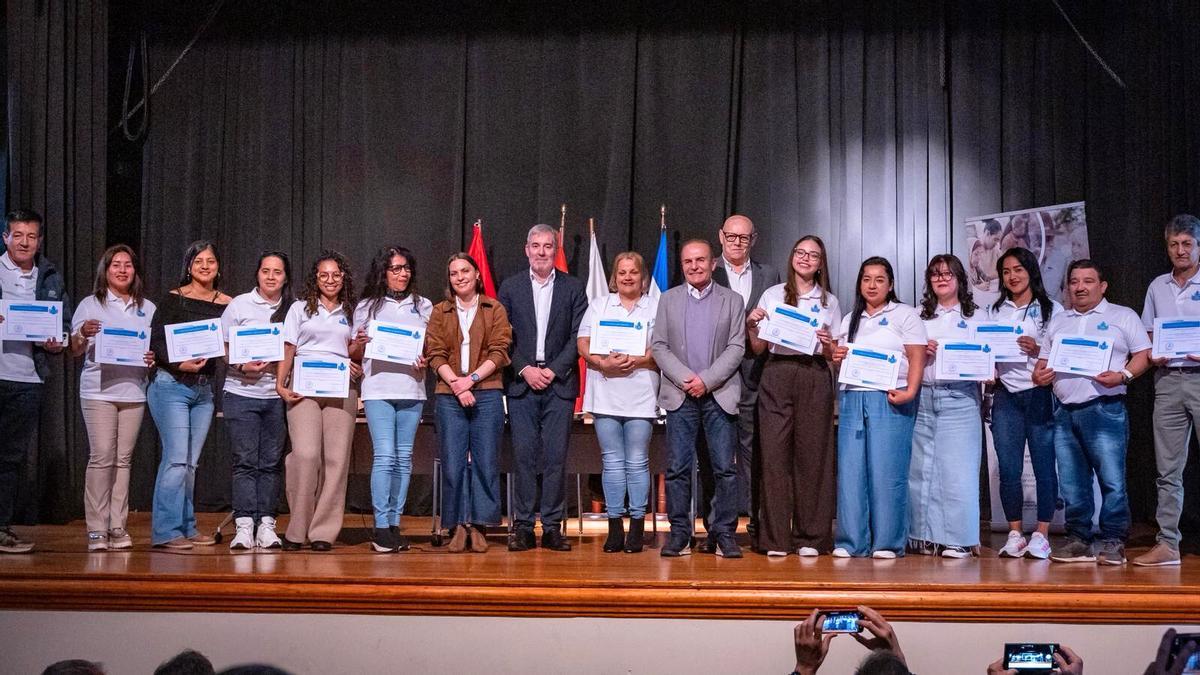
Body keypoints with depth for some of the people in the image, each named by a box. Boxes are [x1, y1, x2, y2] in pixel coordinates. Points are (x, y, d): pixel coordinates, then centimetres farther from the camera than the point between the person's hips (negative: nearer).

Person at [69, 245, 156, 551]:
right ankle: (96, 529, -6)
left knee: (123, 458, 3)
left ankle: (118, 527, 7)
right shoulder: (90, 305, 6)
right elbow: (75, 351, 2)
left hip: (134, 391, 3)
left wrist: (155, 358, -4)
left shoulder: (147, 308, 15)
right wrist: (83, 334, -19)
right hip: (99, 390, -3)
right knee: (102, 456, -10)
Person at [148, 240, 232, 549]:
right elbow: (156, 341, -8)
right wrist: (180, 364, -22)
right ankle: (166, 531, -8)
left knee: (190, 463, 9)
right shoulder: (174, 299, -2)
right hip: (171, 385, -5)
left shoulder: (227, 304, 9)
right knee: (176, 458, -11)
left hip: (205, 389, 5)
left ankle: (186, 528, 14)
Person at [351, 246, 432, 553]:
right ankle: (382, 527, -8)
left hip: (411, 389, 3)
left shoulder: (423, 306, 14)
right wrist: (360, 343, -10)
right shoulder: (367, 306, 9)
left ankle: (395, 524, 11)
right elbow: (354, 354, 11)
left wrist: (425, 362, -4)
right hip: (377, 390, -2)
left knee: (404, 458, 4)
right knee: (385, 456, -11)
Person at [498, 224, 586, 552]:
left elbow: (578, 337, 2)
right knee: (523, 454, -1)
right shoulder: (510, 287, 9)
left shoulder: (573, 288, 7)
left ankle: (552, 527, 4)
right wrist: (525, 369, -7)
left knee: (556, 456, -2)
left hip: (559, 382, 0)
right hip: (521, 382, 1)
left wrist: (553, 370, -8)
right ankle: (523, 526, 5)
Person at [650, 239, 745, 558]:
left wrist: (706, 380, -11)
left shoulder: (732, 300, 8)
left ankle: (724, 533, 7)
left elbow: (736, 348, 0)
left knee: (724, 468, -2)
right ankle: (679, 533, 9)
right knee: (677, 468, 1)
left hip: (719, 395, -1)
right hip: (680, 396, 1)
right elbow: (658, 346, 5)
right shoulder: (668, 300, 11)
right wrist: (685, 378, -9)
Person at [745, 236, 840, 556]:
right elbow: (758, 348, 9)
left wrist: (828, 343, -9)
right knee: (774, 452, -5)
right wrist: (751, 325, -8)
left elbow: (835, 355, 11)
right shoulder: (773, 295, 11)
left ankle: (810, 537, 8)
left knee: (812, 454, -1)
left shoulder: (829, 302, 14)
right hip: (777, 376, -1)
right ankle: (776, 538, 2)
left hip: (815, 378, 1)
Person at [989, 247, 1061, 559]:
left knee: (1044, 466, -3)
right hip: (1006, 395, 3)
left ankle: (1041, 534, 5)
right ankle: (1014, 534, 10)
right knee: (1008, 469, 1)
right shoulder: (995, 311, 16)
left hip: (1041, 394, -3)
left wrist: (1038, 349, -14)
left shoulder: (1052, 309, 6)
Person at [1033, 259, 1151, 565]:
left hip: (1104, 410, -5)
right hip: (1065, 411, 5)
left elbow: (1144, 354, 2)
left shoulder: (1123, 316, 7)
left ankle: (1113, 542, 0)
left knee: (1112, 480, -7)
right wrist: (1039, 374, 1)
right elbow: (1045, 359, 23)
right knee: (1071, 482, 6)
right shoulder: (1058, 321, 20)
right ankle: (1078, 541, 14)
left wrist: (1123, 375, -15)